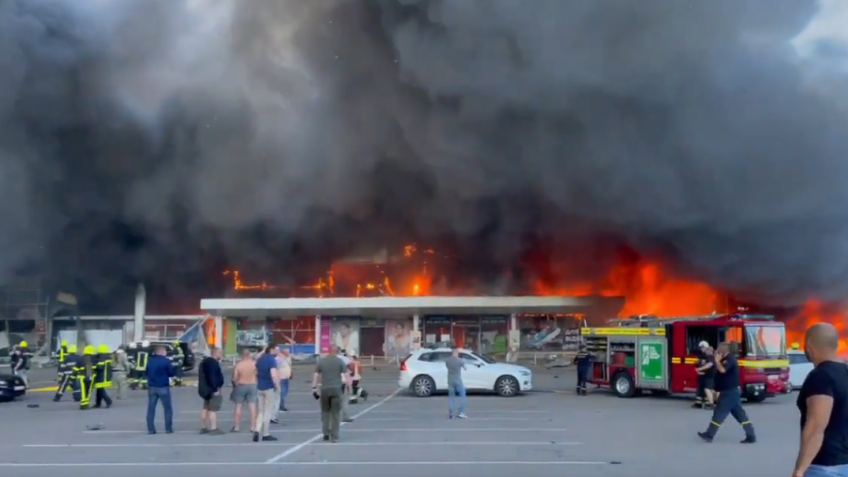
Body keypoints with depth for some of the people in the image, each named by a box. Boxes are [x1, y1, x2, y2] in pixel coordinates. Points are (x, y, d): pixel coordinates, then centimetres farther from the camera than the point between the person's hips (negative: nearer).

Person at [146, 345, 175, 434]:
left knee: (151, 408, 7)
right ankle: (168, 429, 2)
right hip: (163, 387, -4)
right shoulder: (166, 361, -10)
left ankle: (150, 429, 4)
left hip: (151, 387, 4)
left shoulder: (149, 360, 4)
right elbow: (171, 373, -4)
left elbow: (146, 373, 10)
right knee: (168, 408, 5)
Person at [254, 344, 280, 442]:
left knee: (261, 411, 14)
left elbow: (256, 373, 18)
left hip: (260, 388, 7)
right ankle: (265, 434, 8)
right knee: (268, 412, 3)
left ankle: (257, 430, -3)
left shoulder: (260, 359, 9)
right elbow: (273, 375, -25)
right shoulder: (272, 360, -15)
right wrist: (277, 386, -14)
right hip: (269, 388, -7)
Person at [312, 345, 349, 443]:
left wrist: (314, 388, 8)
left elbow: (315, 375, 4)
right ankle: (334, 437, 2)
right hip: (336, 388, -1)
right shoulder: (340, 361, 2)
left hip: (324, 389, 1)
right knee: (336, 413, 4)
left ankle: (326, 433, 9)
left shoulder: (321, 361, 5)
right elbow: (346, 375, -3)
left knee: (325, 411, 16)